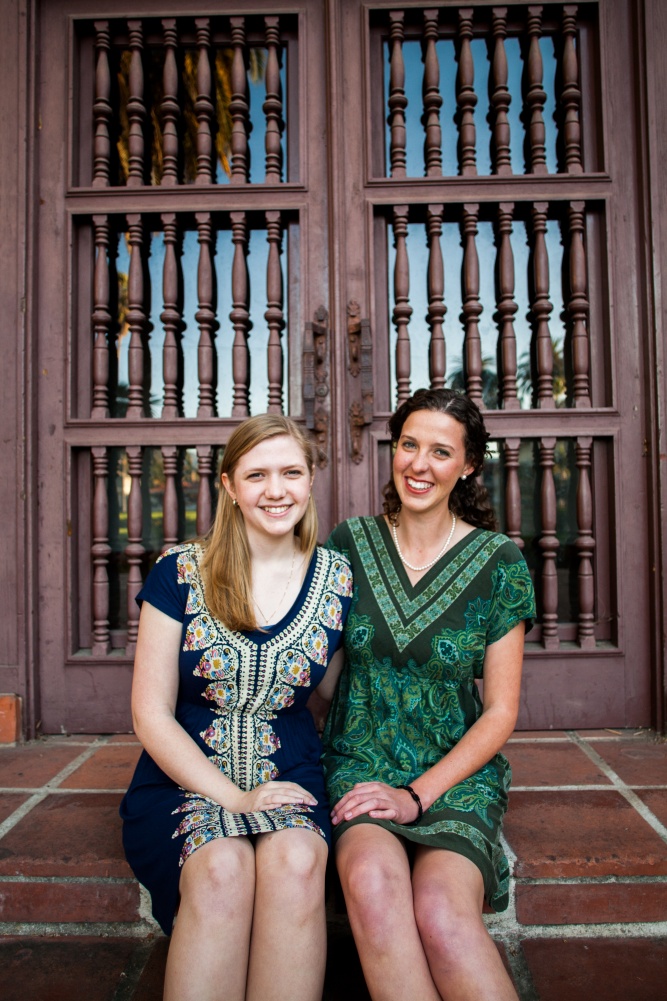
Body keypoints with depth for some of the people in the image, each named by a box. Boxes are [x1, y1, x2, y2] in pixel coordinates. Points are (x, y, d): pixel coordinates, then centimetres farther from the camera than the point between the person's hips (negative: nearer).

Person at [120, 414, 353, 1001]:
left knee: (295, 861, -31)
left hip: (289, 777, 2)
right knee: (222, 869, -32)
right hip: (185, 778, -1)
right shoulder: (180, 573, -3)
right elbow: (151, 716, -4)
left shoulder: (337, 580, 2)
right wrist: (233, 797, -14)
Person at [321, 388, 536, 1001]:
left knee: (440, 912, -30)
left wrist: (417, 794, -11)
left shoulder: (500, 564, -1)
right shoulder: (348, 545, 3)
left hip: (457, 775, 0)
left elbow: (501, 712, 0)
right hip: (359, 763, 1)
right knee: (372, 880, -31)